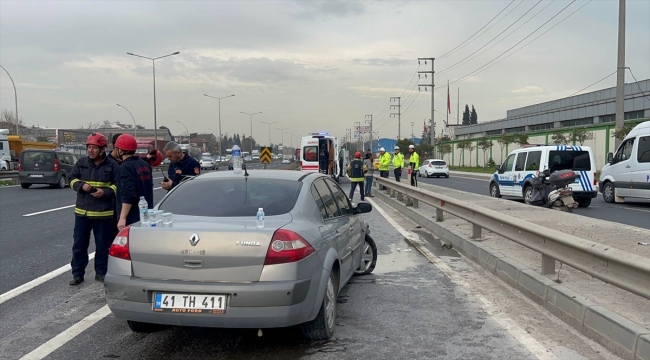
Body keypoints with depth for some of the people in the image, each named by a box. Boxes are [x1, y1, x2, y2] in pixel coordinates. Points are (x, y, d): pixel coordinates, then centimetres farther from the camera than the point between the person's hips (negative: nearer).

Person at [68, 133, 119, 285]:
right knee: (79, 244, 8)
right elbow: (72, 179, 10)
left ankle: (101, 273, 20)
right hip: (82, 211, 3)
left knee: (102, 245, 7)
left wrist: (105, 192, -19)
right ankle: (77, 274, 19)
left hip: (104, 213, -3)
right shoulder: (81, 162, 4)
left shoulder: (112, 165, -5)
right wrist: (81, 185, -11)